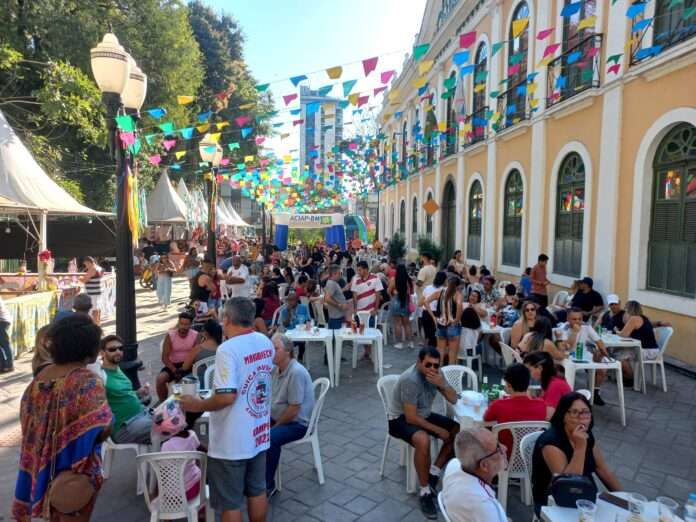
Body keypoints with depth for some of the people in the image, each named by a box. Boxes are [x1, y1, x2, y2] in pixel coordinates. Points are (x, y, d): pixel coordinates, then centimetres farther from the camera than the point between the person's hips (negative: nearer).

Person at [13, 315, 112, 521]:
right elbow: (102, 429, -30)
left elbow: (26, 417, 9)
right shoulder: (87, 382, -25)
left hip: (42, 464, 7)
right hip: (75, 469, -7)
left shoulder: (42, 376, -2)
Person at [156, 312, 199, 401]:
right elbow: (164, 357, -9)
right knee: (160, 379, -26)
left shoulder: (195, 335, -7)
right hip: (173, 365, 1)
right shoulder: (170, 335, -8)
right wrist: (174, 370, -24)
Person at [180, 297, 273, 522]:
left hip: (231, 442, -7)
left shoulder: (227, 350, -24)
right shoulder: (266, 342, 1)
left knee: (229, 503, 11)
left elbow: (227, 396, -29)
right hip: (258, 434, 7)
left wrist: (198, 405, -13)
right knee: (257, 491, 23)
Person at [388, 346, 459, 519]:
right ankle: (425, 492, -18)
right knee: (423, 440, -36)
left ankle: (433, 474, 3)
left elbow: (454, 399, -4)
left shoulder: (435, 373, -8)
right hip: (401, 419, -8)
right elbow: (411, 417, -28)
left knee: (458, 431, -5)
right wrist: (438, 430, -19)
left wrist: (442, 385, -25)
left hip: (424, 415, 8)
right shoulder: (410, 379, -30)